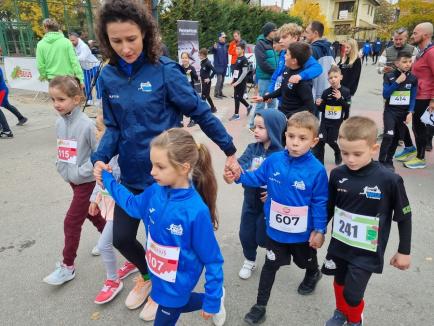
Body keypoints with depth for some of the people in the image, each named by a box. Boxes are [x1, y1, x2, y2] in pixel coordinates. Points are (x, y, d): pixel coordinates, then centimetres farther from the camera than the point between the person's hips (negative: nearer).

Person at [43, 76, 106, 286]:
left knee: (71, 222, 0)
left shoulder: (86, 125, -21)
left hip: (87, 181, -7)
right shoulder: (59, 123, 1)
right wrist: (61, 167, 1)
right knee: (91, 213, 22)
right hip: (72, 180, 7)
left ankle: (67, 267, 15)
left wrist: (81, 172, -19)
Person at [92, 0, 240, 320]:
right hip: (130, 175, 5)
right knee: (121, 238, 14)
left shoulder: (165, 71, -16)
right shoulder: (109, 76, -1)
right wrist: (101, 158, -11)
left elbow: (202, 113, -12)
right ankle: (147, 275, 48)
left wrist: (230, 152, -9)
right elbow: (114, 127, 6)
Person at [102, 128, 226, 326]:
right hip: (158, 276, 6)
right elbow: (133, 204, 7)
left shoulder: (196, 211, -33)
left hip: (176, 284, -6)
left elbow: (212, 260, -22)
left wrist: (212, 301, -13)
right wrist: (106, 178, 7)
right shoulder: (155, 191, -16)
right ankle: (215, 297, 51)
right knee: (174, 306, 31)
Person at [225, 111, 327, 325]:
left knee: (305, 261, 27)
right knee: (270, 265, 14)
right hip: (276, 229, 2)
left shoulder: (316, 170, -21)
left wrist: (319, 230, -11)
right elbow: (257, 178, 1)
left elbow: (320, 203, -14)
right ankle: (260, 306, 29)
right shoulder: (274, 160, -14)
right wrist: (239, 176, -15)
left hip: (303, 231, -1)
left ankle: (313, 274, 64)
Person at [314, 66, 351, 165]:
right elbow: (322, 109, 4)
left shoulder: (345, 92, -7)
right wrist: (319, 105, -17)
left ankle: (338, 154, 40)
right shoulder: (326, 92, -2)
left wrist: (340, 98, -23)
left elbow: (347, 108, -11)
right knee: (320, 141, -8)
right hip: (325, 121, 2)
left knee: (331, 141, 8)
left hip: (337, 122, -1)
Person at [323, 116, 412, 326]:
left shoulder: (389, 180, -20)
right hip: (339, 244, 4)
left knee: (352, 294, 1)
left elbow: (404, 217, -7)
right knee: (339, 283, 21)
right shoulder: (337, 175, -10)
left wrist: (404, 251, -1)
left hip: (367, 251, -3)